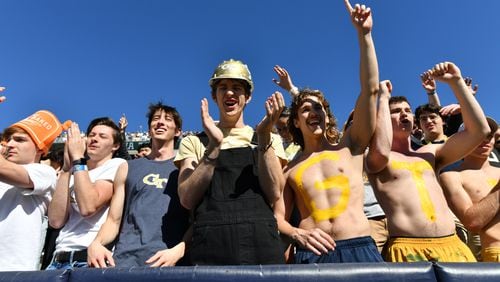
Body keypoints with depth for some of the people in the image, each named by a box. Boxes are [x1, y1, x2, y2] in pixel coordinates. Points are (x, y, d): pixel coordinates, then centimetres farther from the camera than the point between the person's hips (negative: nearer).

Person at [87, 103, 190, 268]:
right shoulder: (127, 168, 17)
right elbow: (114, 220, 14)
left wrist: (178, 250, -14)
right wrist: (96, 243, -5)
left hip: (167, 257, -2)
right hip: (127, 255, 3)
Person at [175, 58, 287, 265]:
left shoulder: (269, 139, 11)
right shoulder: (193, 142, 9)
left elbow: (274, 193, -3)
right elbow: (187, 200, -4)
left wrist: (263, 137, -12)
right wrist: (214, 145, -14)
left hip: (261, 241, 1)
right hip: (211, 243, 0)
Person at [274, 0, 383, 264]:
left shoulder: (349, 147, 9)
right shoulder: (290, 169, 12)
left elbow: (370, 89, 2)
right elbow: (277, 217, 10)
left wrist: (364, 34, 0)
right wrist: (297, 234, -12)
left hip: (359, 249, 0)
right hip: (312, 255, 0)